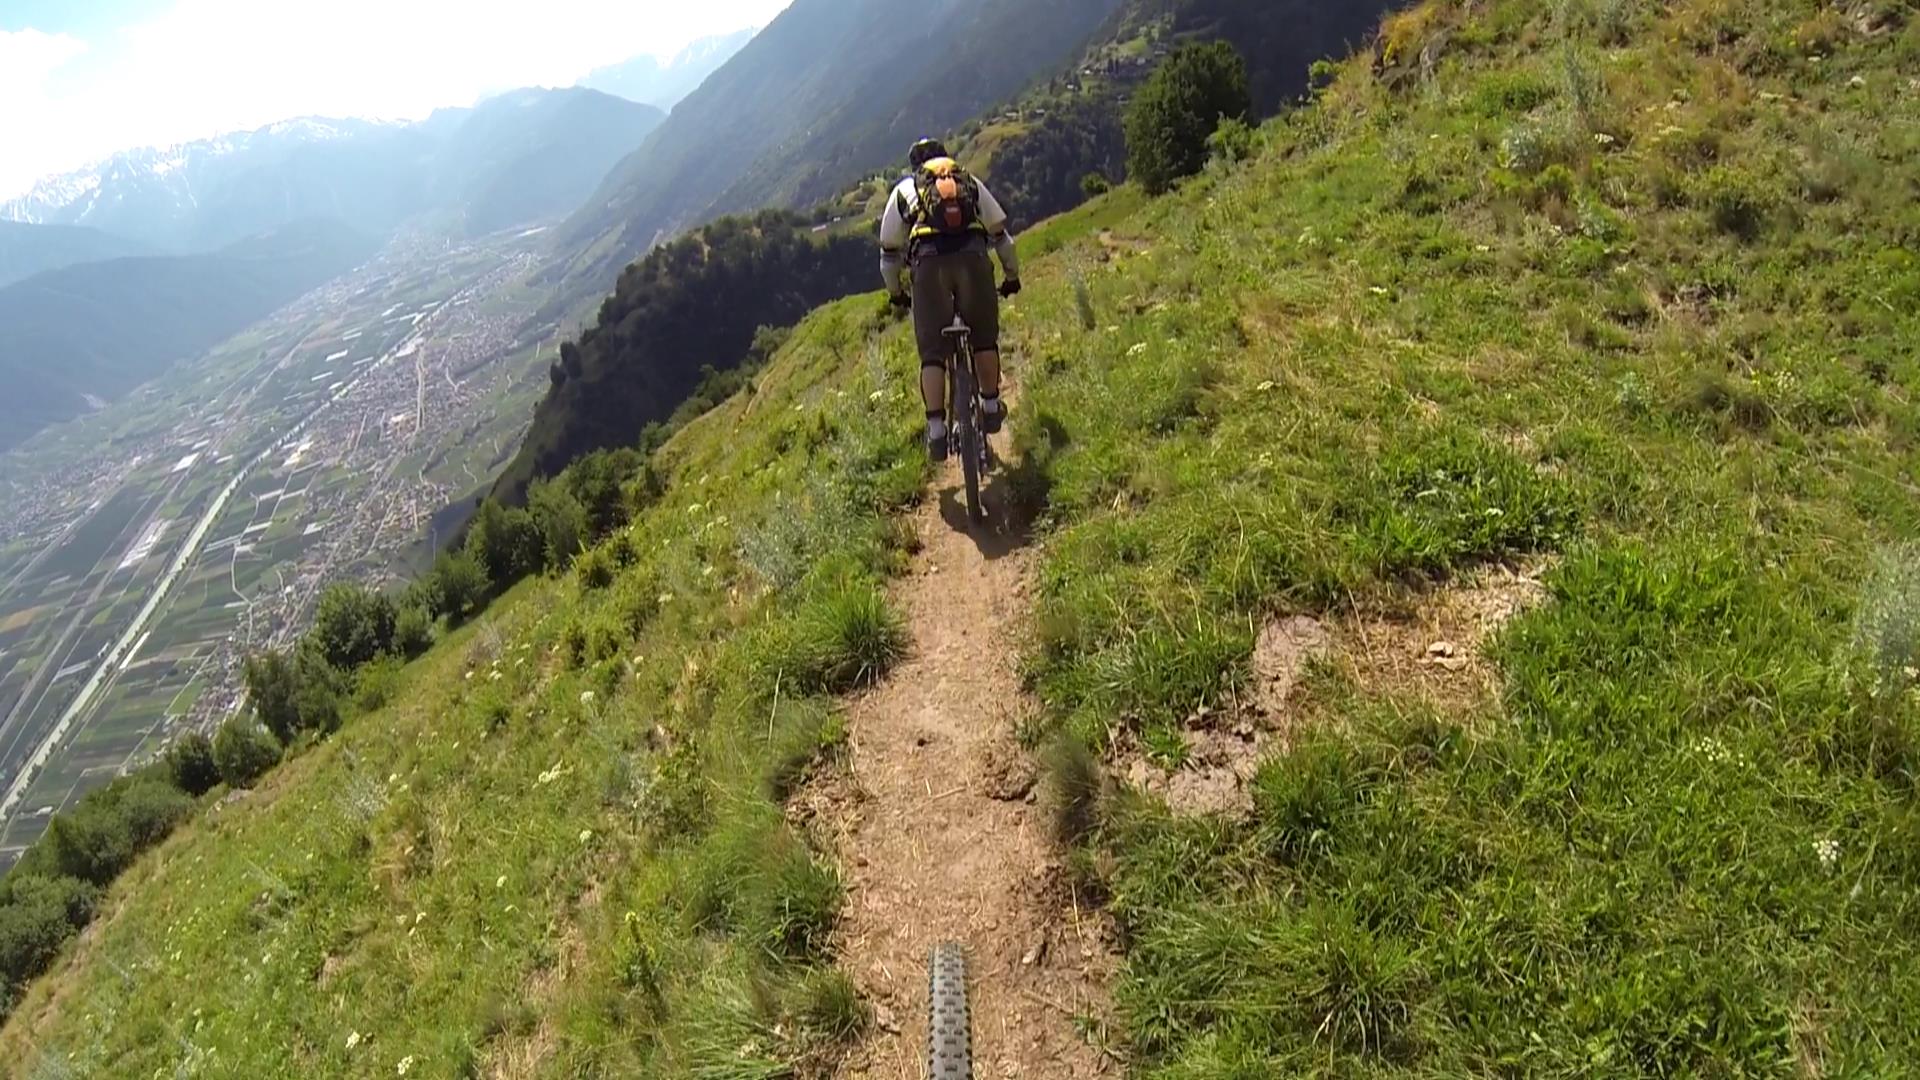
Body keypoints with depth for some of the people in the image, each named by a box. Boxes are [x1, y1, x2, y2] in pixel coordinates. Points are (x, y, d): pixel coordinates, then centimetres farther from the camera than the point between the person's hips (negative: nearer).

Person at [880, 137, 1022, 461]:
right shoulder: (971, 183, 28)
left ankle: (936, 429, -5)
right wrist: (1012, 276, 38)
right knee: (984, 338, 21)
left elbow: (889, 250, 27)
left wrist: (896, 292, 38)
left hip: (929, 264, -1)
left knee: (932, 352, 4)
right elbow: (1001, 234, 27)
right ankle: (991, 407, 21)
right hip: (973, 258, 1)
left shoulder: (904, 190, 26)